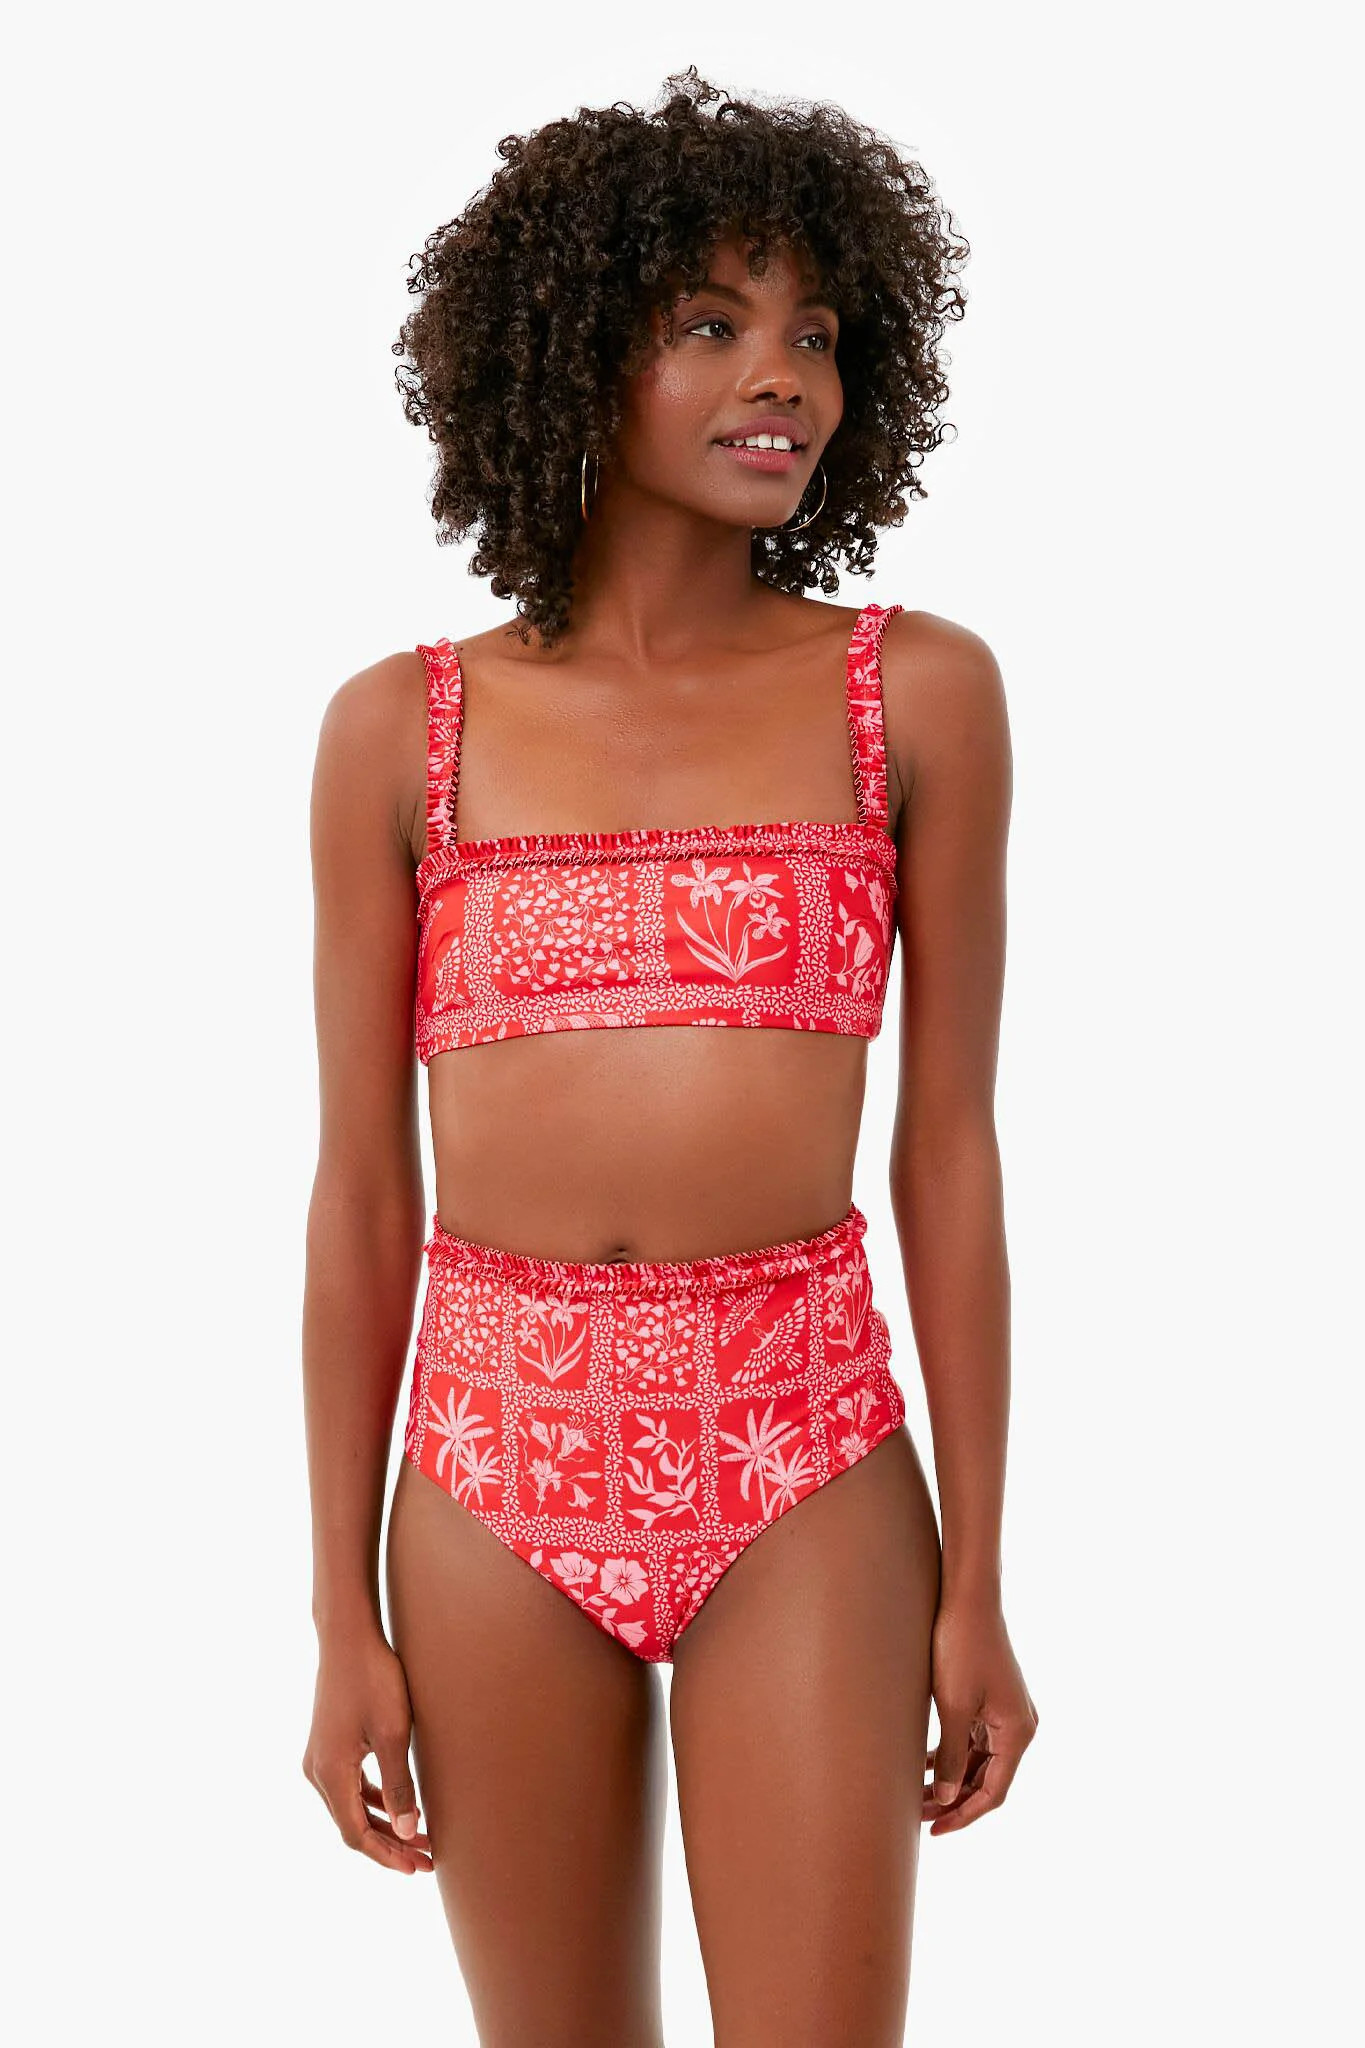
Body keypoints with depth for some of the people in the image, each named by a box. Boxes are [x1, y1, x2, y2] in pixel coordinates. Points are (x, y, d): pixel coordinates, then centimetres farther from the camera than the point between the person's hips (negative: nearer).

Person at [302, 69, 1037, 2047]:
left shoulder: (919, 692, 0)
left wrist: (977, 1586, 1)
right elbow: (361, 1184, 3)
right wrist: (343, 1619, 3)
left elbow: (946, 1145, 2)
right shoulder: (401, 731, 1)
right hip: (494, 1461, 1)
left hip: (804, 1465, -1)